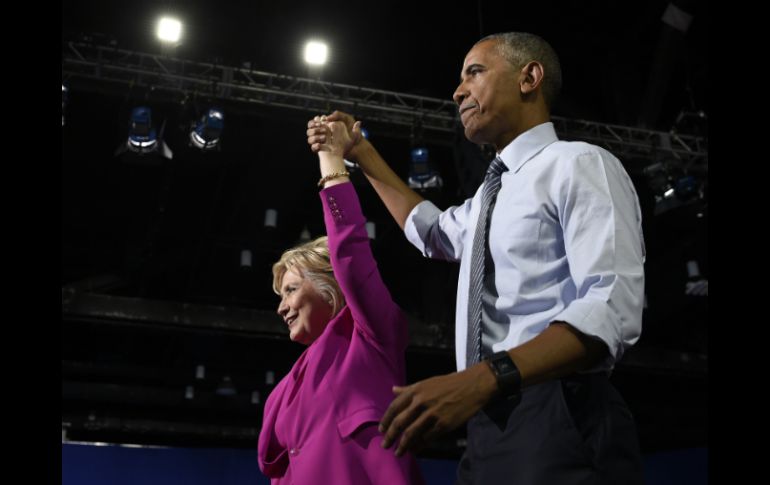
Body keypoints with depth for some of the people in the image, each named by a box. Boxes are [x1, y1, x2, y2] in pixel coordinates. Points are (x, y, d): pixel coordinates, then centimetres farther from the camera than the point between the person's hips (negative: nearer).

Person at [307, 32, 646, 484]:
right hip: (490, 428, 8)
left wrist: (484, 377, -31)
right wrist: (363, 154, 37)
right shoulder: (491, 194, 22)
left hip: (559, 426, -8)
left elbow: (612, 306, -19)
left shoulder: (579, 164, -5)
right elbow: (435, 233, 42)